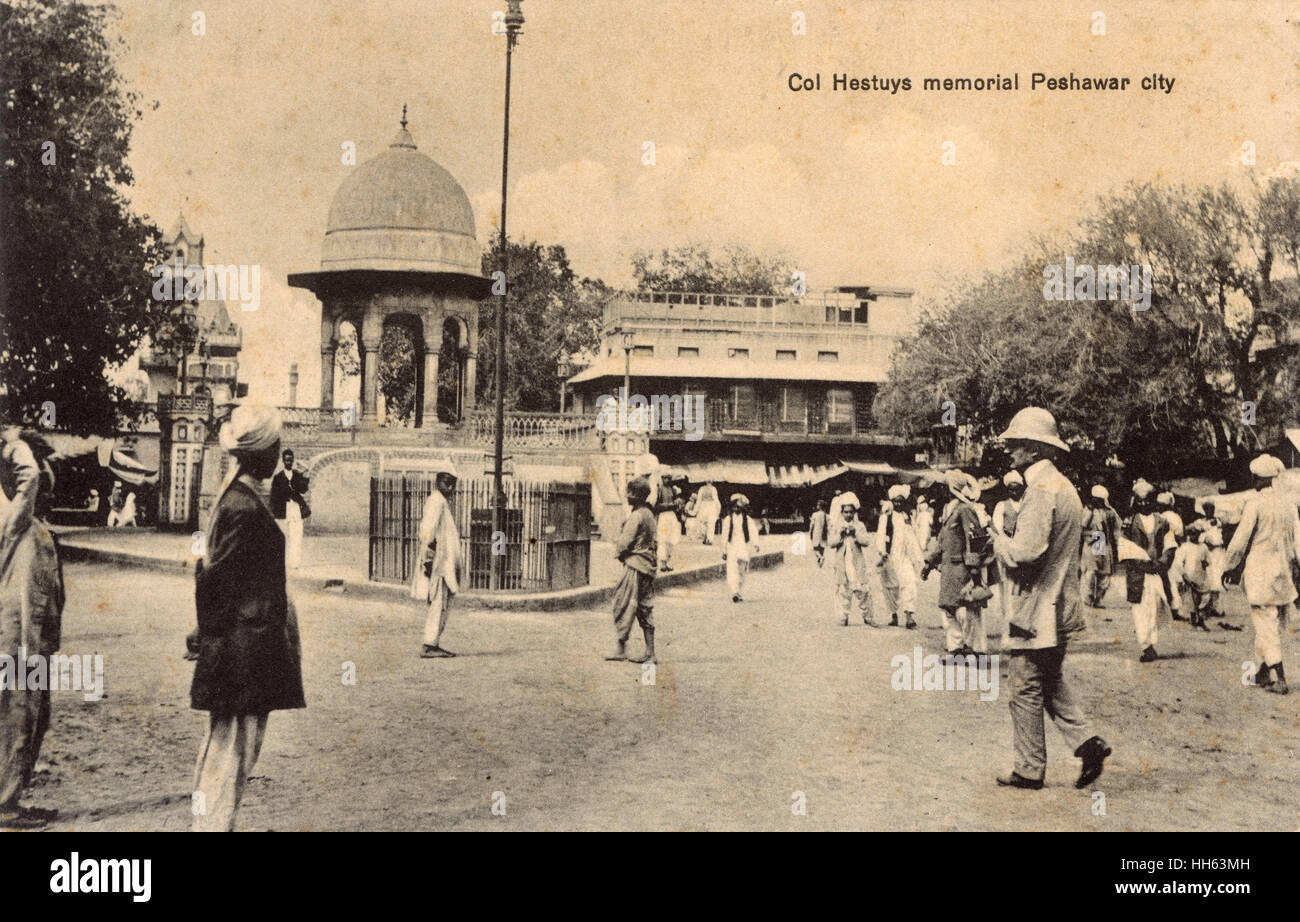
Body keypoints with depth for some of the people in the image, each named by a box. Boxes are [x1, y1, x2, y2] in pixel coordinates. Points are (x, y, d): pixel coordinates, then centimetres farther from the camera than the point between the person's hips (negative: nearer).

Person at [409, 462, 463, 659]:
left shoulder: (444, 502, 20)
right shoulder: (435, 501, -10)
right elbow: (427, 532, -18)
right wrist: (427, 558, -24)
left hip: (446, 562, 10)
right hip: (438, 561, -10)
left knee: (443, 605, 10)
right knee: (439, 603, -11)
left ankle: (434, 644, 13)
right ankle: (429, 645, -12)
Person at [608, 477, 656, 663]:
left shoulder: (636, 516, -14)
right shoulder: (649, 514, 14)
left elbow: (625, 541, -16)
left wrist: (618, 552, 4)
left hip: (634, 564, -9)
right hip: (648, 564, 9)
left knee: (624, 606, -3)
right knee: (645, 608, 8)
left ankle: (620, 649, 0)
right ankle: (650, 652, 7)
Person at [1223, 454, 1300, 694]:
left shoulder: (1255, 504, -13)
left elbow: (1240, 540, -11)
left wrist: (1228, 567, 2)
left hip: (1260, 571, -6)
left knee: (1266, 625, -4)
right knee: (1272, 624, 15)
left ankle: (1279, 679, -9)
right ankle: (1262, 674, 25)